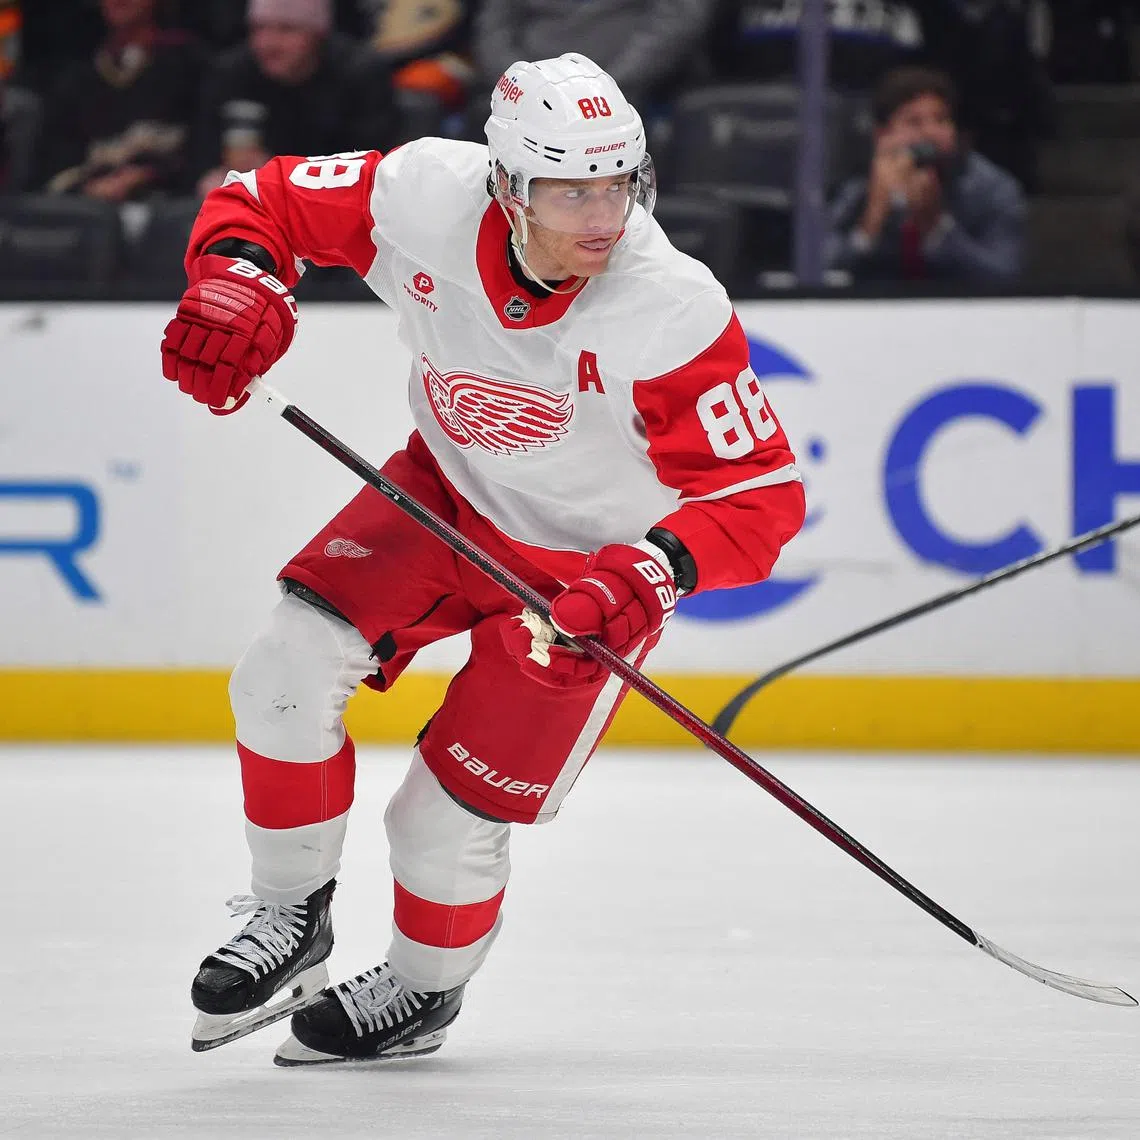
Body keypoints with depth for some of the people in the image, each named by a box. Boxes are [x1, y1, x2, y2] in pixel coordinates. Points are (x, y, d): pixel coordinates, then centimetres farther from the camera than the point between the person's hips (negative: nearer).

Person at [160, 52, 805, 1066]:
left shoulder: (674, 314, -33)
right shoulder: (425, 195, -25)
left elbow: (761, 494, -26)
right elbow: (264, 201, -9)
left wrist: (649, 574, -43)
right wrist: (238, 282, -31)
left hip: (589, 566, -4)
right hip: (449, 491, 4)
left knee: (447, 821, -3)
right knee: (290, 669, -16)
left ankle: (423, 991, 31)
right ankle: (290, 920, 9)